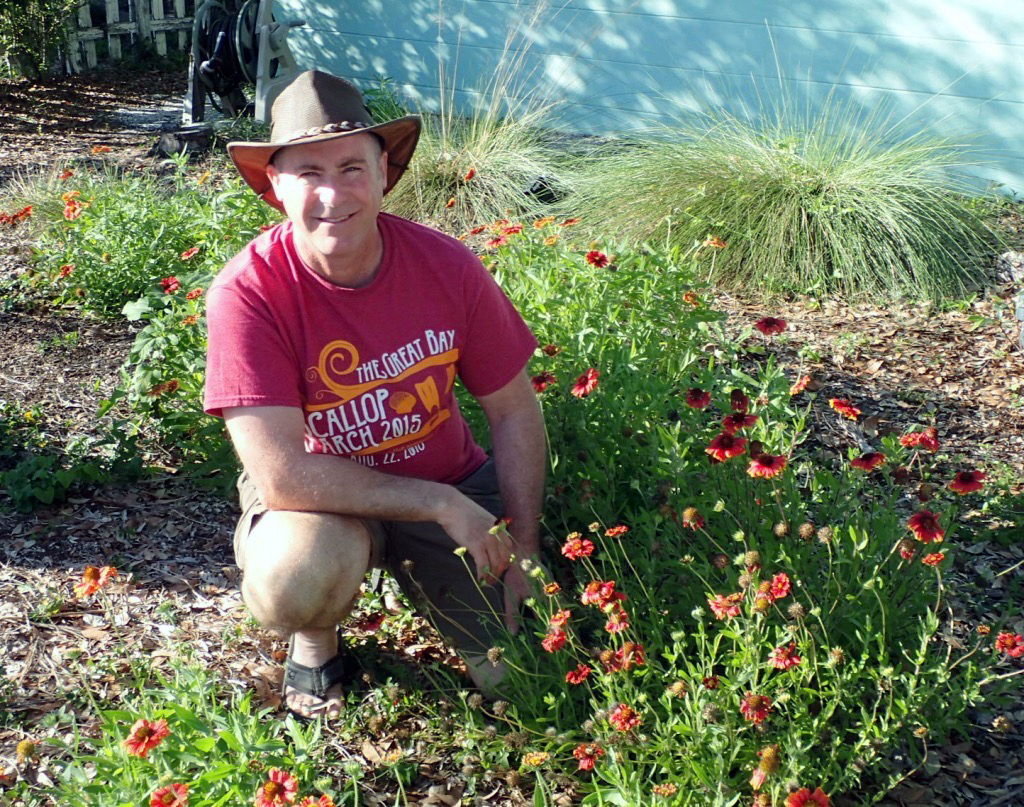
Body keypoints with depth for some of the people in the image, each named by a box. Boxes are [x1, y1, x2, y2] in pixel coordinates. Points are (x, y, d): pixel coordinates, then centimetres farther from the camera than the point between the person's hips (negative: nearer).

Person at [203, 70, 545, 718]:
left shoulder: (447, 266, -15)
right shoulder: (248, 294, -25)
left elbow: (515, 413, -3)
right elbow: (283, 475, -29)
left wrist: (521, 550, -8)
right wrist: (443, 504, -27)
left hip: (452, 487, 3)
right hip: (318, 498, -3)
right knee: (294, 579, -37)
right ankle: (317, 638, 3)